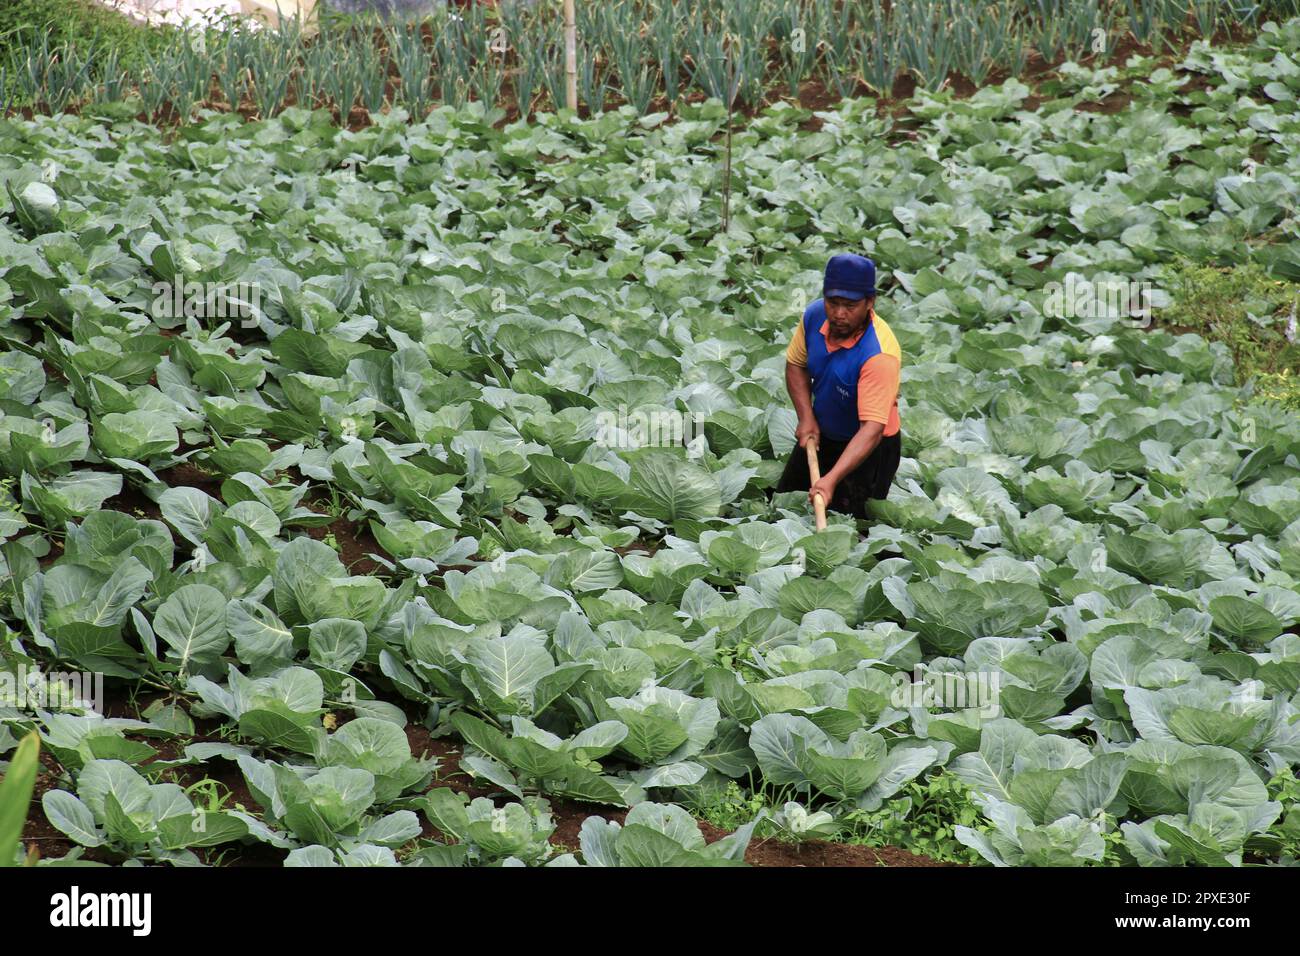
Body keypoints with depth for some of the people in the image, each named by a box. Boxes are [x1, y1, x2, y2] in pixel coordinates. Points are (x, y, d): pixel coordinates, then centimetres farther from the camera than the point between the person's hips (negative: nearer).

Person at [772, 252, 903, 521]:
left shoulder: (880, 355, -37)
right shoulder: (814, 315, -16)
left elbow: (872, 428, -40)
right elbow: (796, 365, 4)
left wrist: (831, 479, -49)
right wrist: (806, 417, -10)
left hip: (867, 447, -7)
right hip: (821, 434, 7)